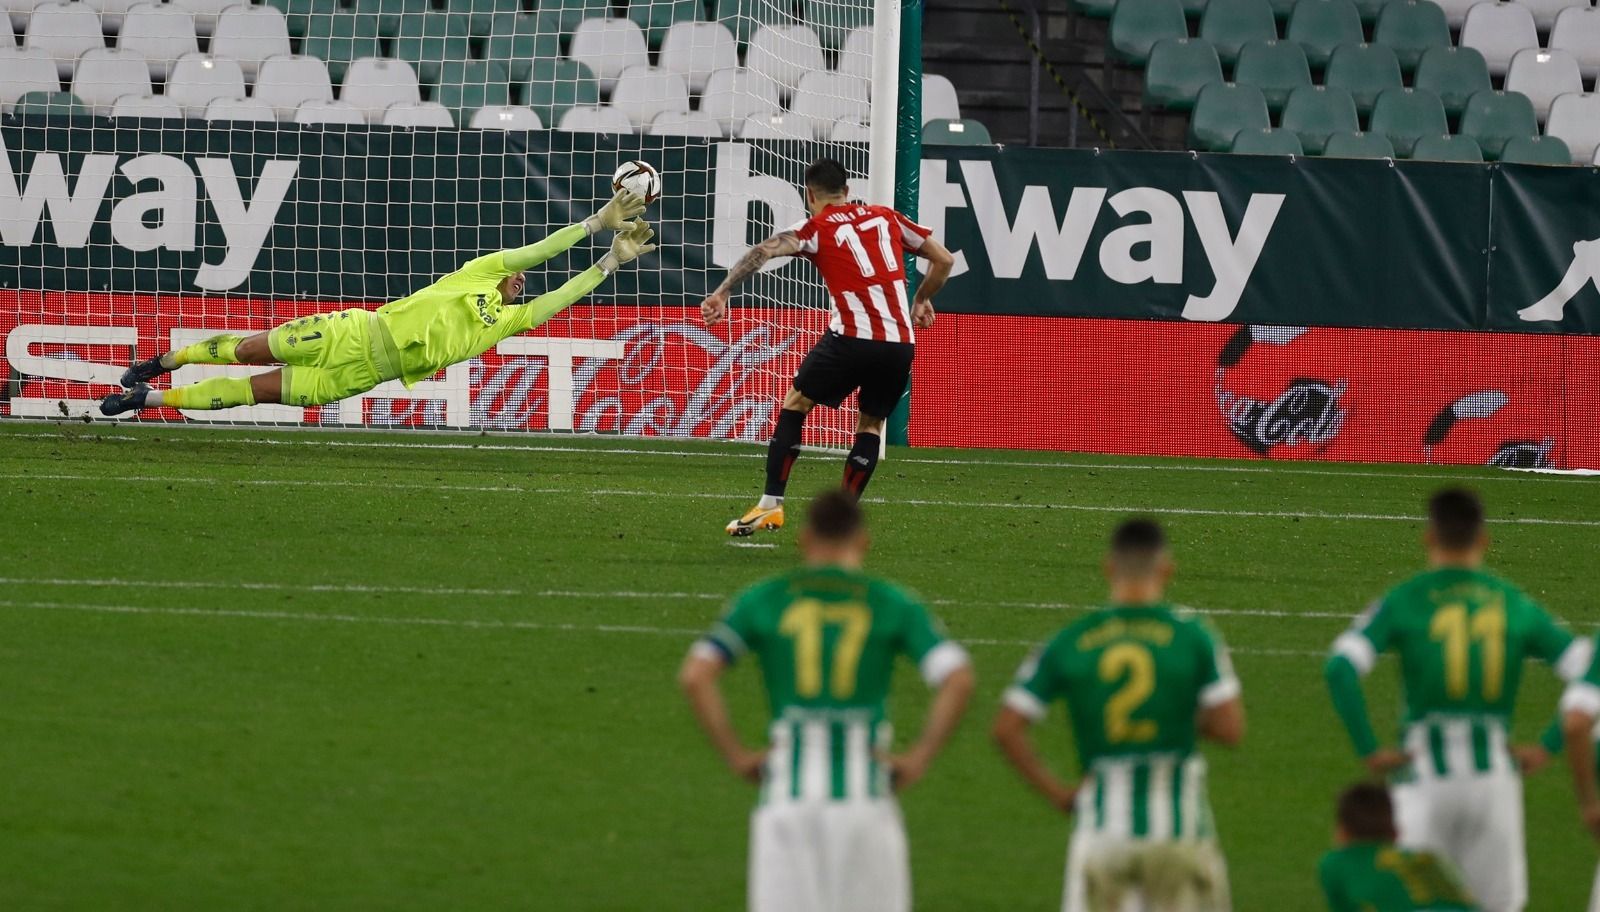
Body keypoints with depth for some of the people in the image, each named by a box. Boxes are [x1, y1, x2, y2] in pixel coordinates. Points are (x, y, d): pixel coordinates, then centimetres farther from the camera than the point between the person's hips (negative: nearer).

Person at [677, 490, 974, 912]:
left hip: (787, 792, 1)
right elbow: (958, 680, -5)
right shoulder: (893, 604, 6)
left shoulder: (763, 600, 8)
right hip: (864, 792, -1)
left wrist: (735, 755, 3)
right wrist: (918, 759, 0)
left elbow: (695, 675, -3)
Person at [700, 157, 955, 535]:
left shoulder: (816, 228, 5)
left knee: (795, 405, 14)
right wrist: (922, 300, 36)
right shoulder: (886, 217, 18)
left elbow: (763, 251, -11)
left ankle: (771, 504, 8)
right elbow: (943, 259, 21)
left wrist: (722, 294, -16)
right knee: (871, 423, 23)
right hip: (901, 342, 4)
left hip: (853, 338, -4)